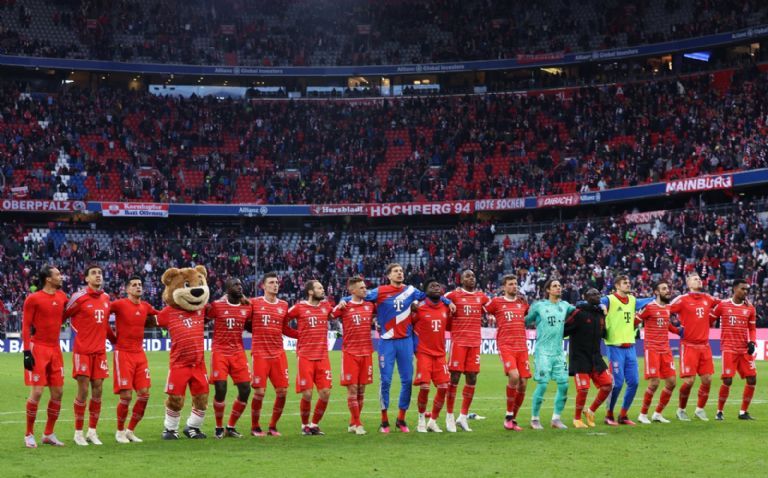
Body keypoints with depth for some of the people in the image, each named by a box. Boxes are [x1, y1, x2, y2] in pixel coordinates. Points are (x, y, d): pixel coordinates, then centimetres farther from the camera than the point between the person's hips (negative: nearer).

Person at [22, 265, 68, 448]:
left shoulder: (61, 296, 9)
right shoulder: (33, 299, -8)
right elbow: (25, 326, -8)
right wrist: (27, 352, -14)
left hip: (55, 349, 6)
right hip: (38, 349, -6)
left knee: (58, 392, 6)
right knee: (37, 392, -9)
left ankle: (49, 434, 19)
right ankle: (29, 434, 5)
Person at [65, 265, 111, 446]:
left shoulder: (106, 298, 10)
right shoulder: (79, 297, -8)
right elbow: (63, 316, -1)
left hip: (100, 351, 5)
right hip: (83, 351, -5)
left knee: (97, 391, 5)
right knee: (83, 391, -4)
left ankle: (92, 431, 14)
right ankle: (78, 432, 7)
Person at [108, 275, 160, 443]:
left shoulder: (146, 307, 10)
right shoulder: (119, 305, -8)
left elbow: (159, 317, 26)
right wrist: (113, 337, -2)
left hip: (139, 354, 6)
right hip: (123, 354, -5)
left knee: (144, 394, -1)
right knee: (126, 395, -9)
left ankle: (130, 430, 15)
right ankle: (120, 431, 11)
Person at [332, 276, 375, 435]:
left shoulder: (370, 306, 10)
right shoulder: (344, 307, -1)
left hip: (366, 352, 4)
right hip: (350, 352, -4)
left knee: (361, 389, 6)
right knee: (352, 389, -6)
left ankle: (353, 424, 15)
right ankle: (357, 424, -2)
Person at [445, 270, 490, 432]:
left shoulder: (481, 297, 13)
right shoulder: (453, 295, 0)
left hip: (475, 342, 5)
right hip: (458, 341, -5)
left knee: (472, 379, 4)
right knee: (454, 377, -4)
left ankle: (463, 417, 13)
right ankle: (449, 417, 4)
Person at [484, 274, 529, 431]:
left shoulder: (522, 303, 16)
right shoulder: (496, 302, 4)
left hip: (522, 347, 5)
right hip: (505, 346, -5)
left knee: (523, 383, 0)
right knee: (514, 376, -25)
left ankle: (513, 419, 16)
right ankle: (508, 416, -10)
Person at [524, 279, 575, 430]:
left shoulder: (565, 306, 11)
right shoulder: (538, 306, 0)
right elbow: (526, 321, 9)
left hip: (559, 352, 5)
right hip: (543, 352, -5)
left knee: (563, 385, 0)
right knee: (542, 385, -9)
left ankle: (556, 418, 12)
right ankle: (534, 419, 4)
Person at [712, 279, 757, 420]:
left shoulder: (750, 308, 9)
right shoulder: (722, 305, -2)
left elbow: (752, 328, 15)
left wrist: (752, 342, -2)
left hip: (745, 349, 4)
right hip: (728, 349, -4)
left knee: (752, 379, 0)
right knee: (727, 380, -11)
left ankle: (743, 412, 13)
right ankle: (719, 411, 7)